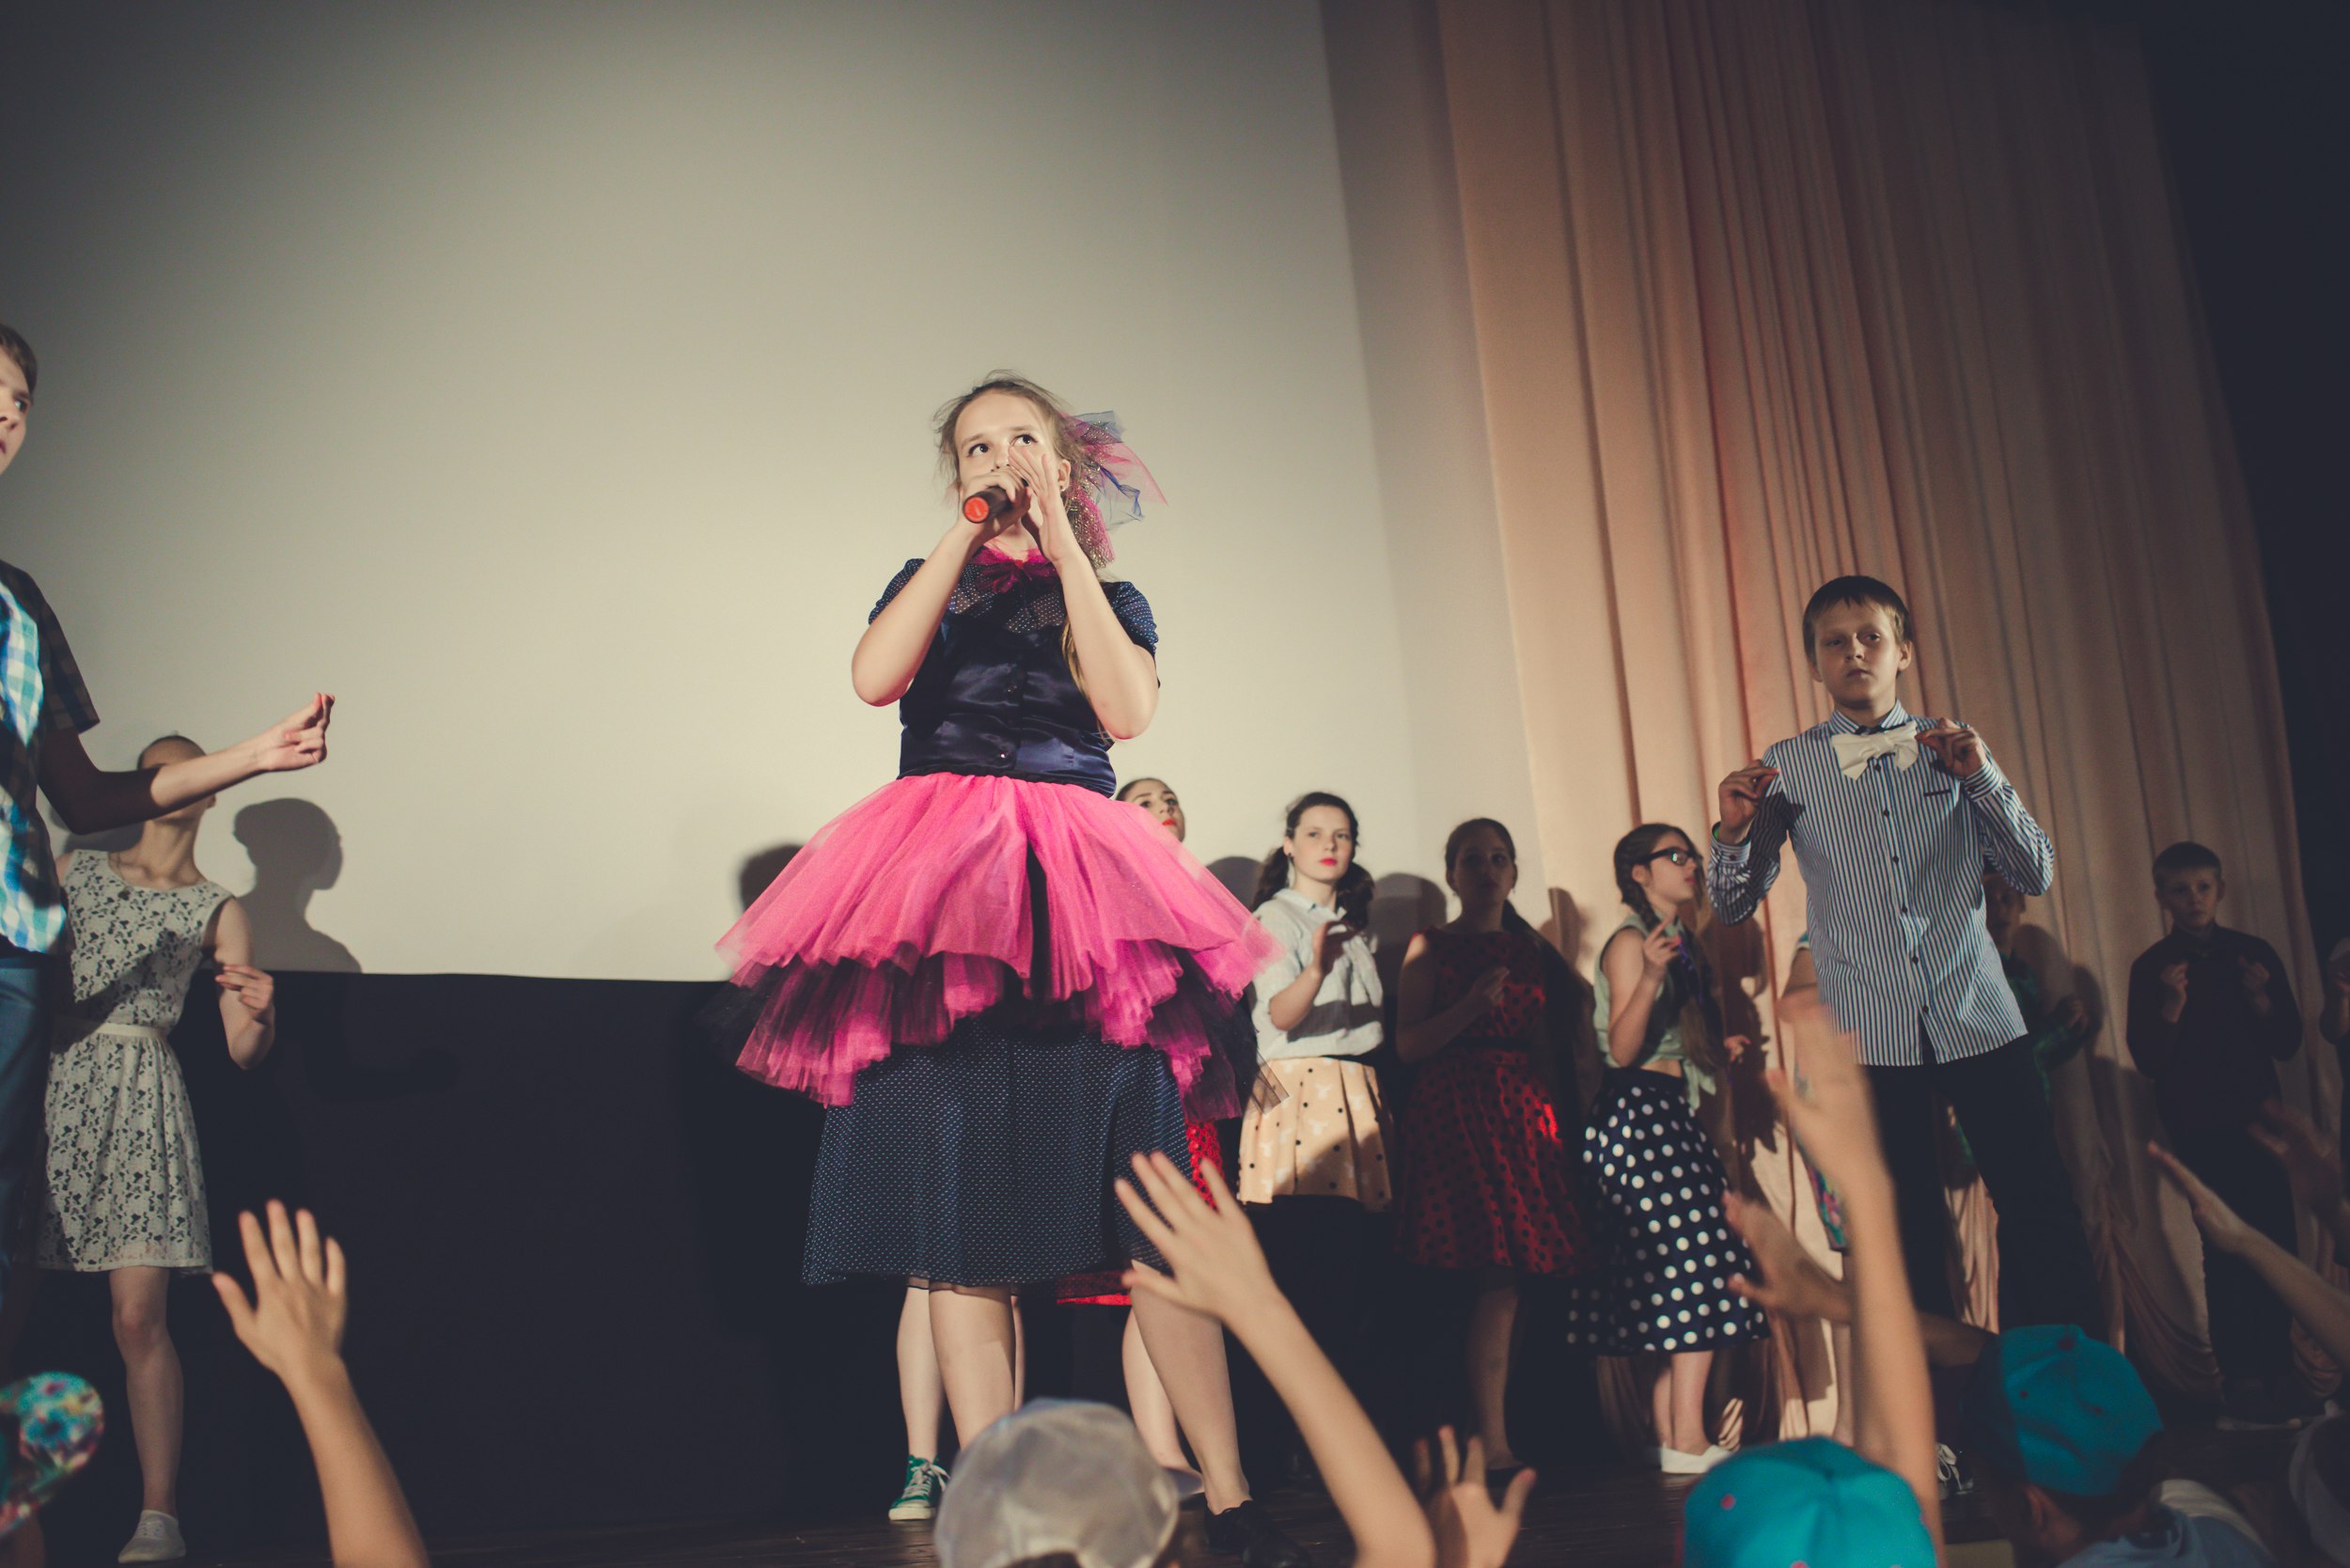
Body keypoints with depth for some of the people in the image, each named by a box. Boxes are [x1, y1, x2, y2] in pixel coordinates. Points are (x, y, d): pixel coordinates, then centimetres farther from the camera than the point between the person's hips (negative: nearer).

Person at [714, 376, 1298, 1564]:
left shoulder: (1112, 597, 20)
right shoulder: (929, 579, 21)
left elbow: (1126, 709, -3)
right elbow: (874, 677, -1)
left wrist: (1061, 542, 0)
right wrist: (967, 533, 1)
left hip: (1077, 897, 0)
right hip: (938, 890, 1)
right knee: (962, 1222, -5)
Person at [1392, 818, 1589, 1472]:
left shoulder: (1533, 951, 19)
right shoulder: (1430, 945, 6)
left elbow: (1552, 1045, 19)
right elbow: (1408, 1043, -3)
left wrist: (1581, 1003, 3)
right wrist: (1471, 1007, -16)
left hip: (1525, 1111, 5)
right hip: (1454, 1110, -5)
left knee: (1517, 1269, -3)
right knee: (1499, 1274, -14)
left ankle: (1492, 1435, 5)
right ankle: (1493, 1442, -13)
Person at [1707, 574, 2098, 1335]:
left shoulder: (1955, 748, 9)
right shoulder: (1789, 767, 5)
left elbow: (2036, 873, 6)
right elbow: (1733, 904, 7)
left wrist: (1982, 777, -7)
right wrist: (1734, 832, -13)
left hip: (1980, 1018, 1)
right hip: (1871, 1036, -1)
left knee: (2043, 1214, 2)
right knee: (1910, 1238, 7)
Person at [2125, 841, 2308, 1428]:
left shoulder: (2255, 954, 7)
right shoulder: (2152, 968, 0)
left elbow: (2288, 1043, 7)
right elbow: (2147, 1060, -6)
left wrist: (2261, 1000, -10)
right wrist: (2172, 1006, -20)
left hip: (2258, 1118, 3)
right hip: (2200, 1130, -3)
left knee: (2276, 1242, 0)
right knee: (2227, 1252, -5)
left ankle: (2277, 1371, 13)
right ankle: (2240, 1380, 1)